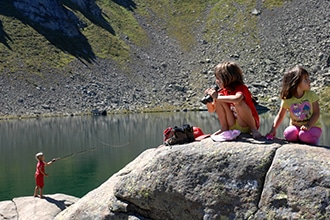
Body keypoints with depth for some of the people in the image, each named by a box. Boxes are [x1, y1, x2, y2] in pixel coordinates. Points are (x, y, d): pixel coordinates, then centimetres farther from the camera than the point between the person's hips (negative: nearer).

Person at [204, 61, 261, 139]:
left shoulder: (241, 88, -17)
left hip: (247, 126, -5)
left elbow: (236, 99, -44)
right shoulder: (223, 91, 3)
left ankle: (254, 129, -13)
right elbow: (211, 110, 10)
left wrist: (217, 97, -34)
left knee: (238, 103, -34)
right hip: (232, 127, 5)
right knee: (219, 100, -11)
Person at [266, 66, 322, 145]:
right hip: (296, 126, 1)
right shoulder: (287, 100, -7)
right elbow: (280, 115, 1)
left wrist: (308, 125, -25)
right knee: (289, 134, -31)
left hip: (312, 126, -1)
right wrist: (273, 129, -13)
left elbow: (316, 113, -8)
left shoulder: (311, 95, -8)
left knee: (305, 136, -33)